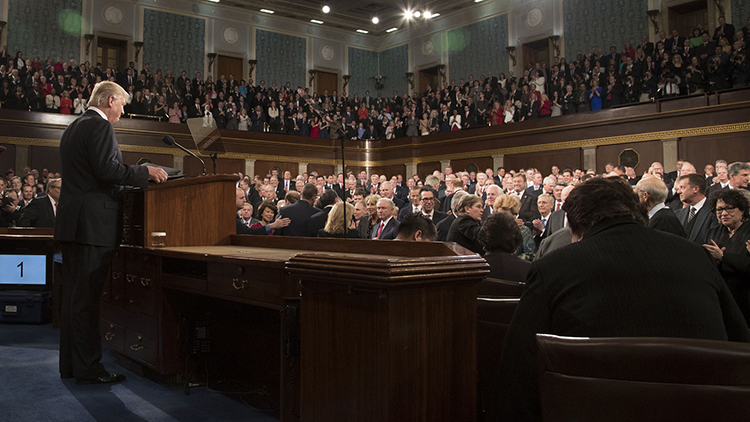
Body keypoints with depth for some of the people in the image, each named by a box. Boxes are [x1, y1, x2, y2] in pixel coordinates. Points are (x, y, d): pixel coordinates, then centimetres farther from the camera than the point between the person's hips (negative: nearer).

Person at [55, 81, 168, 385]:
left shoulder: (74, 127, 21)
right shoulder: (100, 126, -10)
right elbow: (107, 169, -21)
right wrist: (146, 172, -12)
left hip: (72, 222, 10)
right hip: (92, 223, -10)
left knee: (73, 292, 13)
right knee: (87, 296, -7)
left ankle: (70, 363, 21)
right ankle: (88, 368, -1)